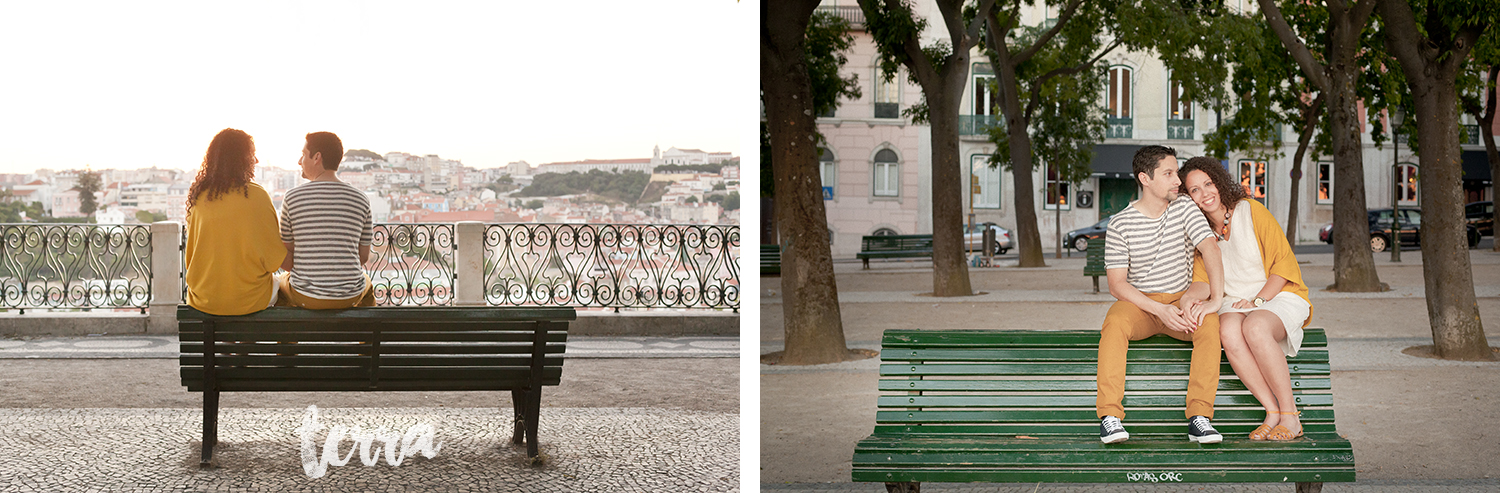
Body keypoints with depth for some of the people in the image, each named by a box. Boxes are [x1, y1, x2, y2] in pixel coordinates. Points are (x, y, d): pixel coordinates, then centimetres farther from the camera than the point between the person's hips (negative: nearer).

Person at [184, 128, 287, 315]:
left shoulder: (198, 197, -3)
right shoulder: (256, 196, -15)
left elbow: (189, 255, 8)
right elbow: (276, 257, -10)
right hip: (248, 300, -4)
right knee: (277, 283, 29)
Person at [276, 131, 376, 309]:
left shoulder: (293, 198, -8)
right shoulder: (361, 200, -4)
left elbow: (285, 259, -3)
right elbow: (363, 257, 3)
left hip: (305, 297, -1)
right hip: (350, 297, 1)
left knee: (280, 282, 35)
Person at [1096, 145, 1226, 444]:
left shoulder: (1184, 209, 0)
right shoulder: (1120, 224, -5)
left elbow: (1210, 249, -13)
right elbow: (1116, 284, -10)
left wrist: (1215, 300, -27)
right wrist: (1160, 310, -23)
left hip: (1182, 300, 2)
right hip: (1138, 304, -1)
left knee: (1209, 323, -31)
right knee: (1115, 321, -35)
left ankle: (1199, 417, -32)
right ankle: (1109, 416, -37)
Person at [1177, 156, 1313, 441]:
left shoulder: (1251, 211, -4)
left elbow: (1284, 261, -5)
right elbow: (1203, 280, 2)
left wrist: (1257, 300, -15)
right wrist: (1189, 296, -22)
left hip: (1278, 295, -3)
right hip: (1234, 303, 3)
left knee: (1255, 328, -37)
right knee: (1228, 330, -34)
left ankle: (1290, 416, -26)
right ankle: (1273, 413, -28)